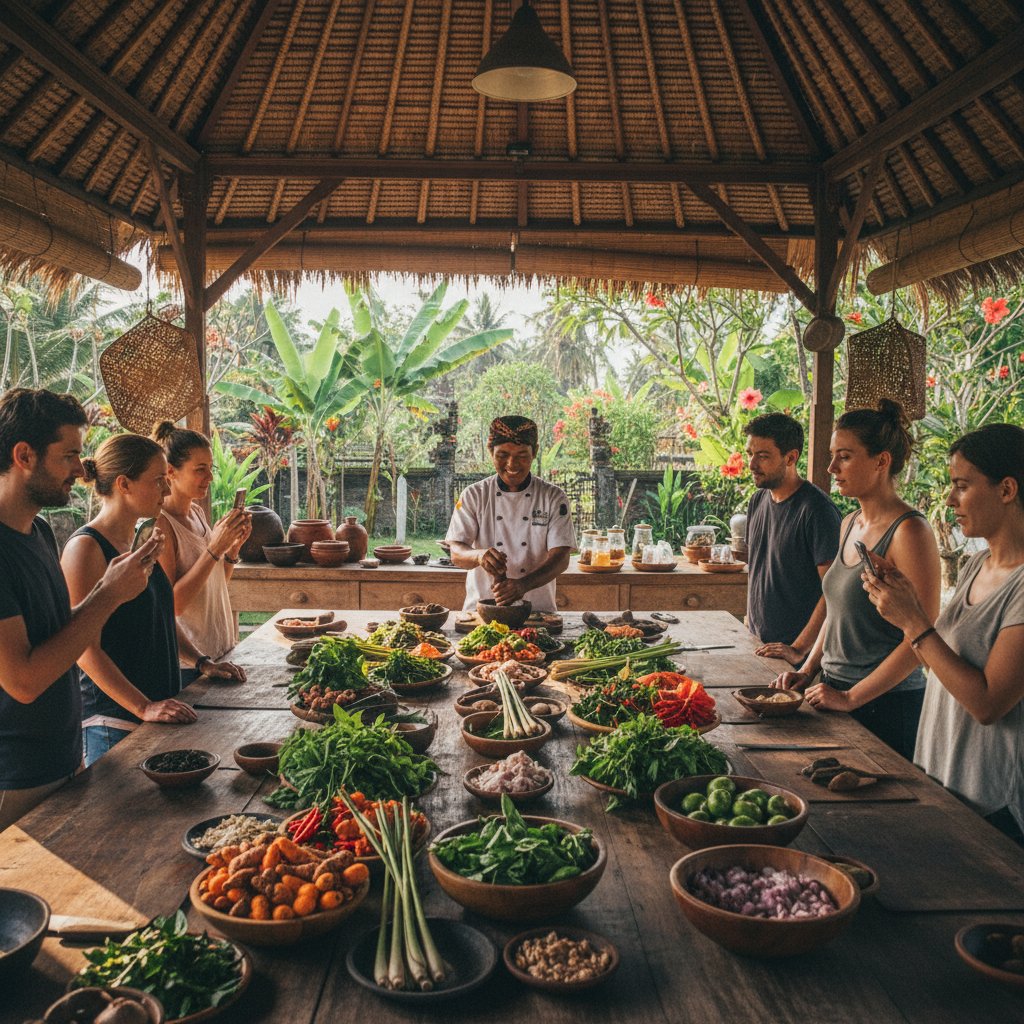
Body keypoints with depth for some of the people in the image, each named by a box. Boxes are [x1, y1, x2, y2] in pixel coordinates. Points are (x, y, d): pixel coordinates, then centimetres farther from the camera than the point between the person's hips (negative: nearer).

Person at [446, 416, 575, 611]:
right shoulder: (474, 495, 5)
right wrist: (479, 555, -25)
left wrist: (524, 584, -24)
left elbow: (561, 557, -6)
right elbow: (456, 553, -2)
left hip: (537, 610, 0)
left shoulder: (554, 497, 3)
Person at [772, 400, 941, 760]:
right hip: (835, 692, 8)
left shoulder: (910, 531, -17)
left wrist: (851, 697, -18)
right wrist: (808, 670, 8)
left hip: (886, 704, -7)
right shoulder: (850, 524, 9)